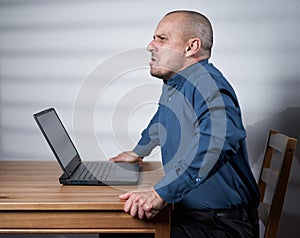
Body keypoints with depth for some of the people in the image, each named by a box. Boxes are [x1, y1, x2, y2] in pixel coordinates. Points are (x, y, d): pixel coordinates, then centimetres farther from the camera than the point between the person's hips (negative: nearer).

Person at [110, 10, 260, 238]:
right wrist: (139, 151, 43)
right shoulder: (173, 84, 10)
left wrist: (161, 193, -43)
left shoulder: (207, 84, -22)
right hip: (185, 212, 9)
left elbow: (220, 138, -41)